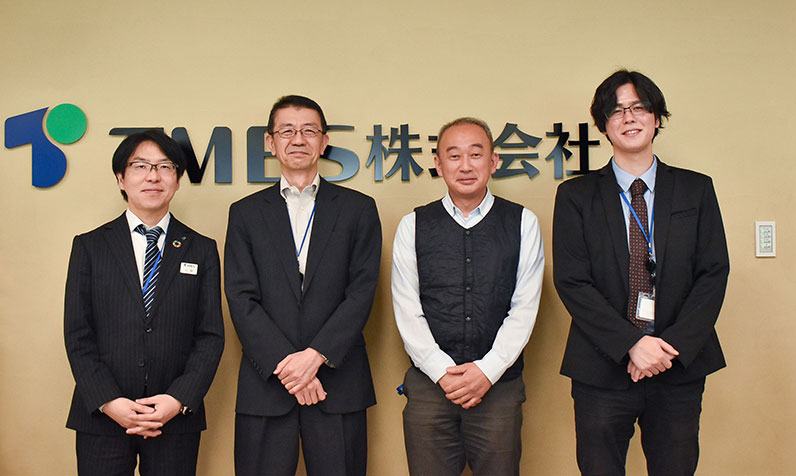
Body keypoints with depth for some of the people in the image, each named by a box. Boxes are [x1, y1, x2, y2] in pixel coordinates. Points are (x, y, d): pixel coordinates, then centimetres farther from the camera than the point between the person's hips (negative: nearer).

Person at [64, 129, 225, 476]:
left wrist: (179, 400, -10)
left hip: (177, 419, 1)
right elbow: (77, 335, 0)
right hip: (101, 417, 0)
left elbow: (211, 336, 2)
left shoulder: (202, 250, 6)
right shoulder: (89, 246, 5)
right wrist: (109, 402, -10)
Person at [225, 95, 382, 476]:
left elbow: (361, 292, -1)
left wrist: (316, 354, -13)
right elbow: (241, 299, 0)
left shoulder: (358, 209, 7)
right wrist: (285, 365, -11)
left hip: (338, 384, 0)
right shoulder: (245, 213, 9)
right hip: (265, 387, 1)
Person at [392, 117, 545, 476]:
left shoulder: (523, 224, 4)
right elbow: (407, 312, 1)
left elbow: (524, 309, 0)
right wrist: (442, 372, -8)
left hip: (499, 385, 0)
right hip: (429, 383, 0)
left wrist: (488, 370, -10)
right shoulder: (413, 226, 5)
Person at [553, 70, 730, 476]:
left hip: (681, 367, 2)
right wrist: (632, 344, -14)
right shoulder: (576, 195, 2)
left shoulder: (696, 189, 7)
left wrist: (673, 346, -11)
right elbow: (571, 282, -6)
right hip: (602, 370, -1)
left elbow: (713, 274, 1)